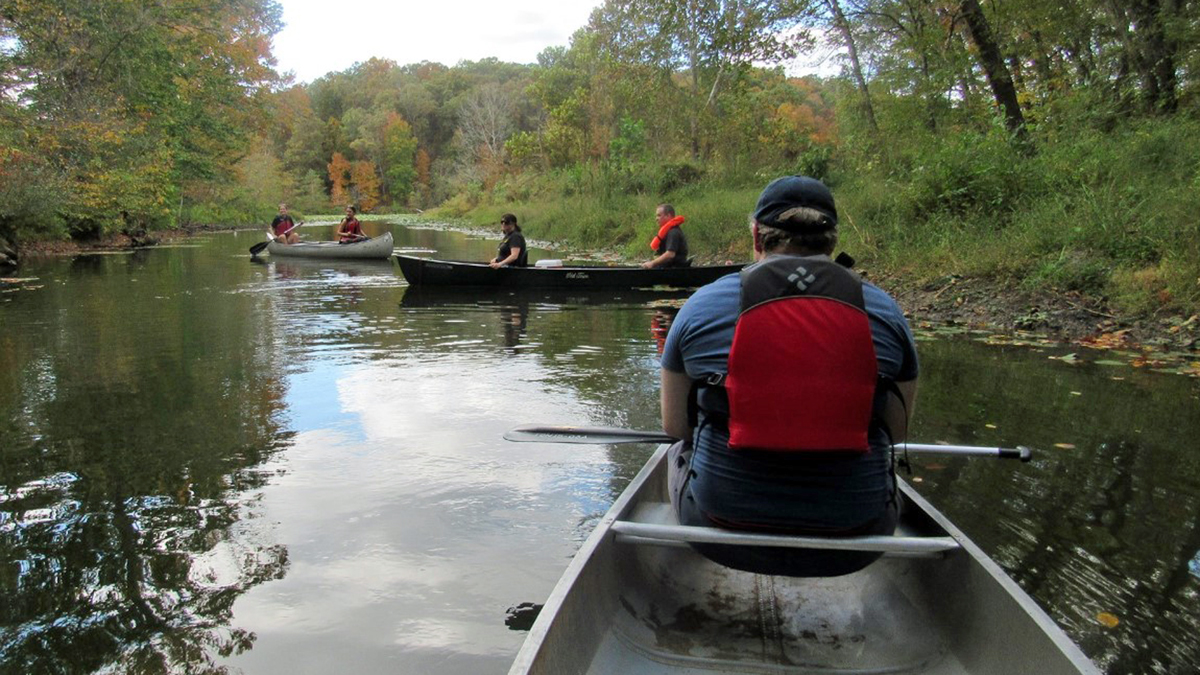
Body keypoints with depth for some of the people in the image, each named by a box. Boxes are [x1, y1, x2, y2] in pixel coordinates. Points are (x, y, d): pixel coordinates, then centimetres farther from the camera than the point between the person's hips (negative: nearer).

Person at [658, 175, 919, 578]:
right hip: (851, 548, 2)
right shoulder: (884, 311, -1)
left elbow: (673, 425, 4)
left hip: (722, 532, -1)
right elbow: (897, 431, 8)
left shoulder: (701, 306, -5)